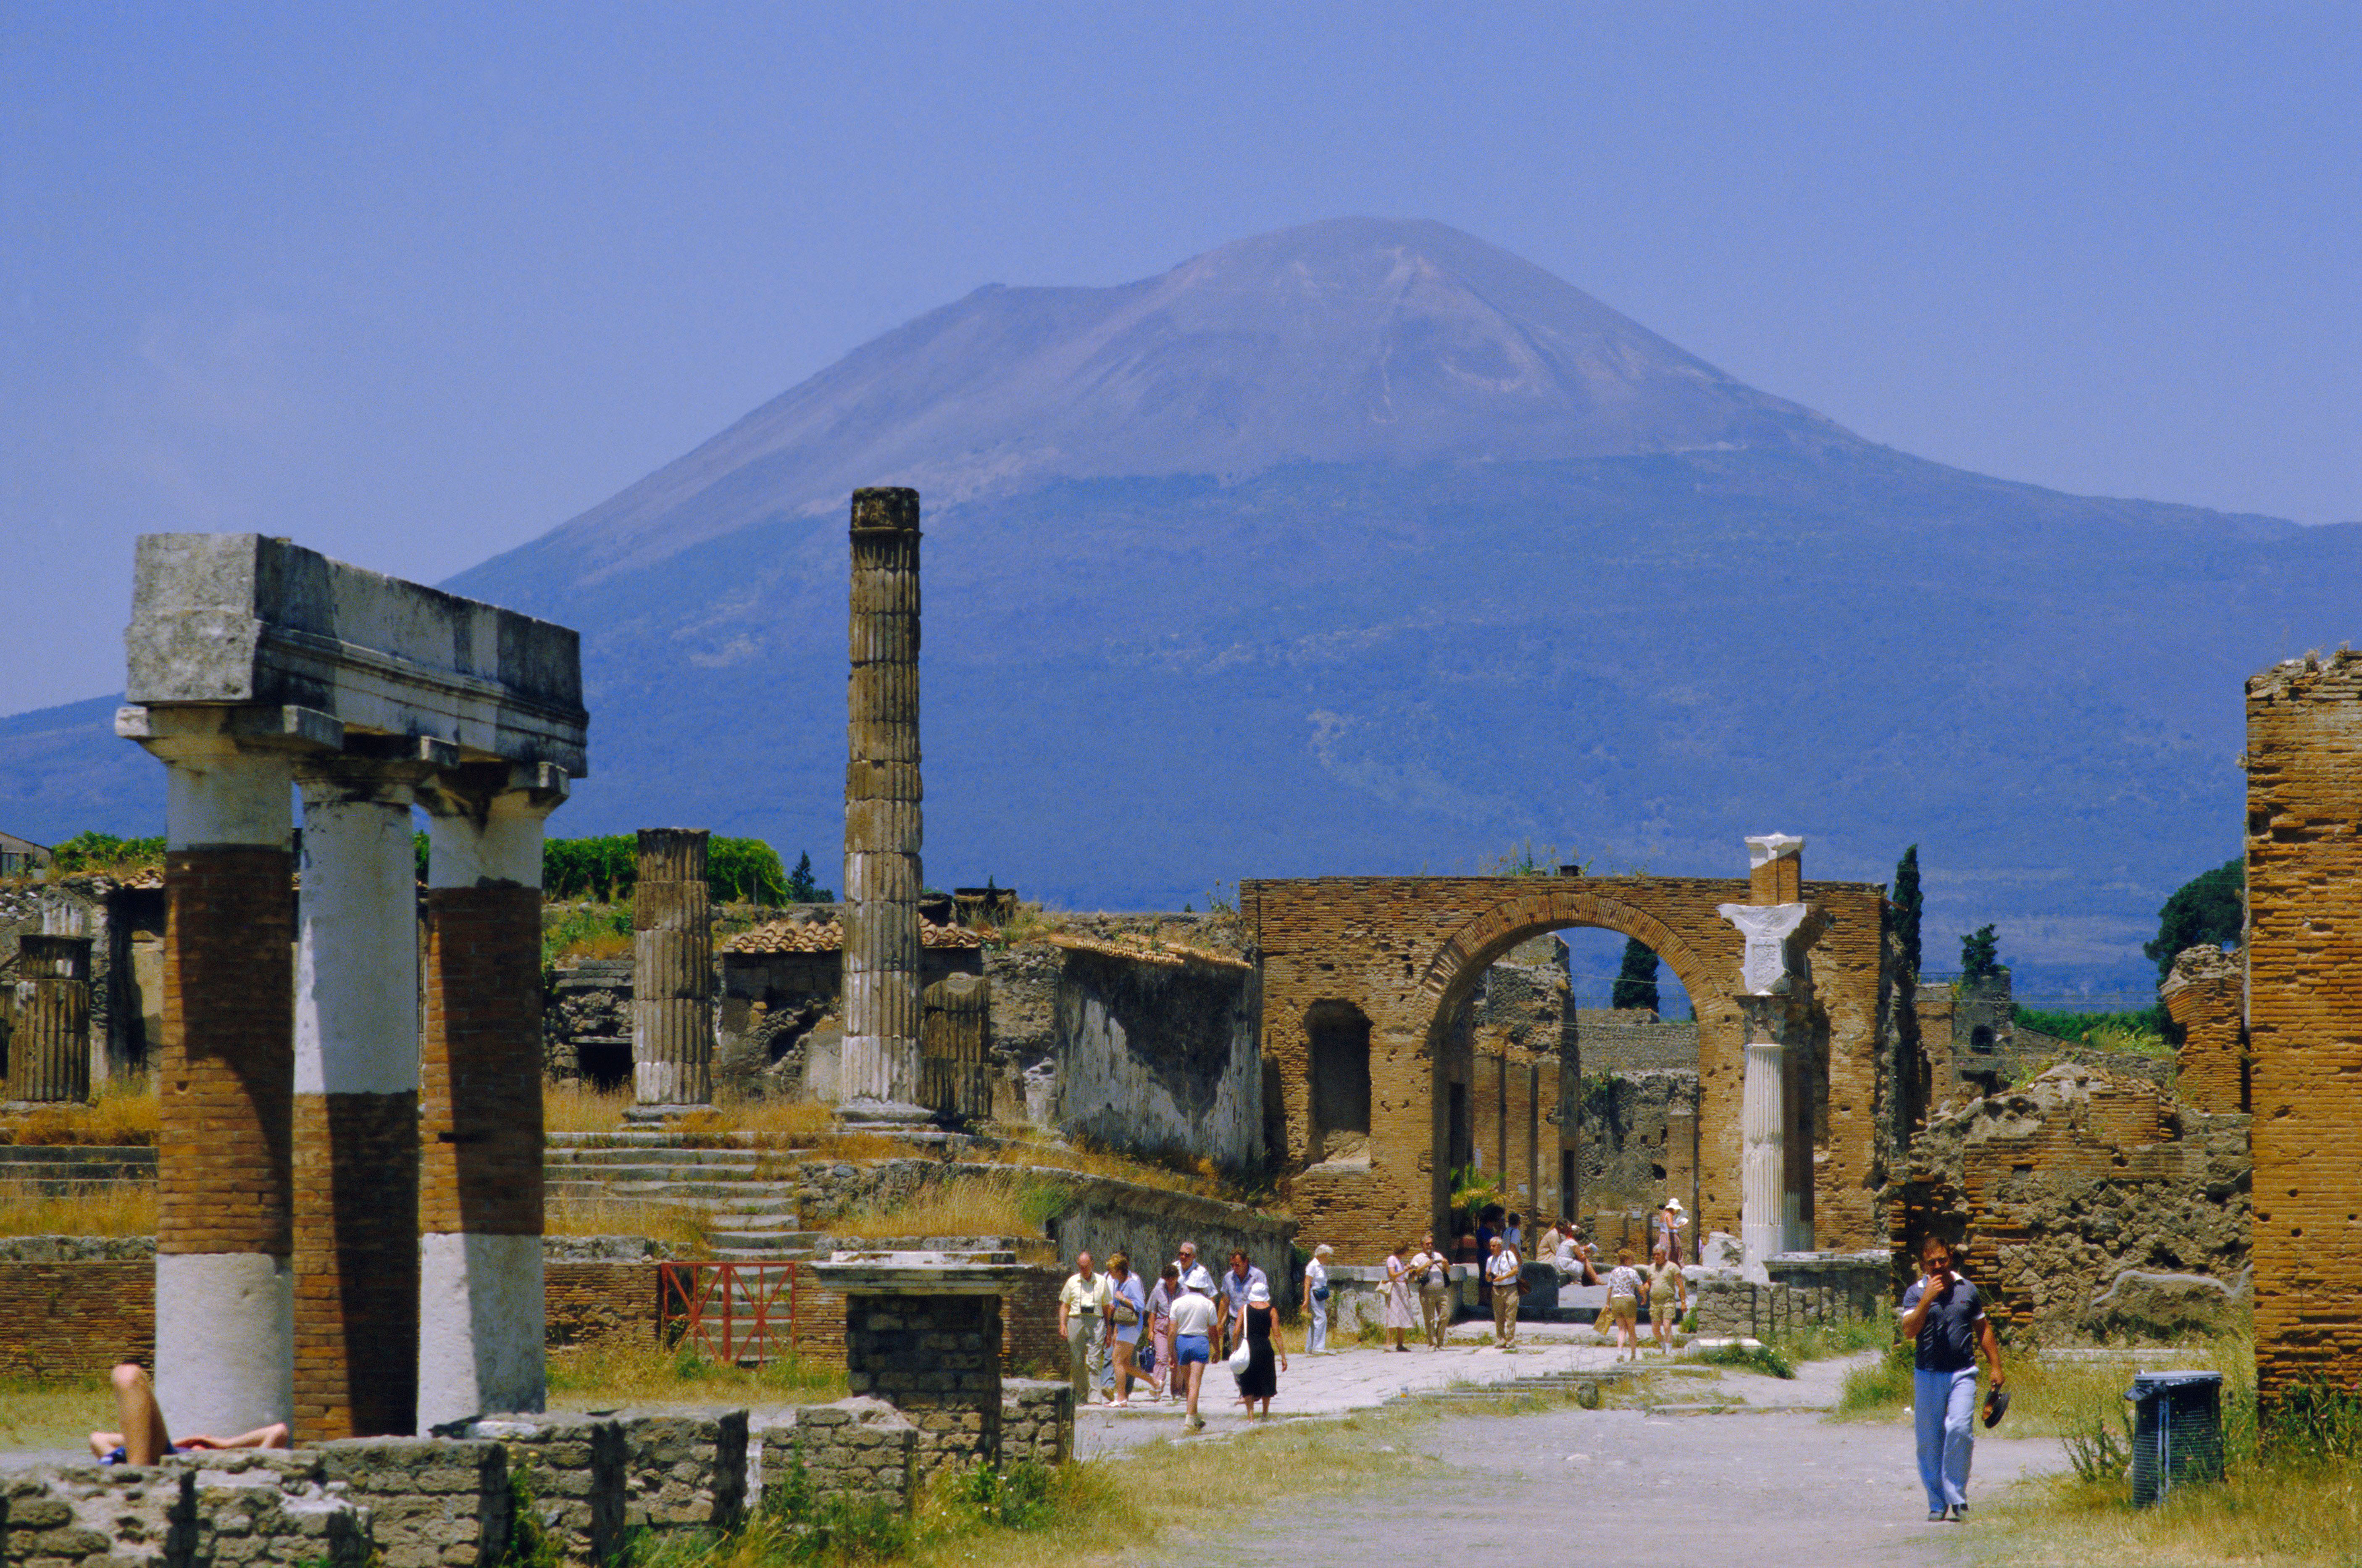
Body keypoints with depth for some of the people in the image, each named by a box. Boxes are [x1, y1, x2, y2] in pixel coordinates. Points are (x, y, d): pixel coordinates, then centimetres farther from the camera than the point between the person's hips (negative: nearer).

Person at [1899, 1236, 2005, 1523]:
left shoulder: (1967, 1290, 8)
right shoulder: (1916, 1293, 1)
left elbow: (1983, 1329, 18)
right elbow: (1910, 1329, -14)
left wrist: (1996, 1366, 15)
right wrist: (1927, 1299, -23)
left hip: (1962, 1373, 0)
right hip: (1927, 1375, 0)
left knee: (1959, 1430, -16)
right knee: (1929, 1441, 2)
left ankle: (1957, 1498, -7)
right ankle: (1937, 1503, 13)